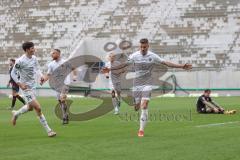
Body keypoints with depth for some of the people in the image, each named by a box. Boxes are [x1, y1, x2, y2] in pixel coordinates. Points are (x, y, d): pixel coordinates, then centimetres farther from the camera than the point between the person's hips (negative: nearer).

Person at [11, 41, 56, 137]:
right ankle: (48, 130, -8)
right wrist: (20, 84, -20)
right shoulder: (20, 61, -18)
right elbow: (13, 73, -10)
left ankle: (16, 114, 52)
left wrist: (41, 75, -2)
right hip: (26, 87, -8)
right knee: (38, 108, -13)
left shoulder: (34, 58, 2)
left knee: (30, 107, 24)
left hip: (33, 86, 8)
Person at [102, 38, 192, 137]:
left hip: (147, 83, -2)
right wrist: (110, 69, 3)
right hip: (137, 83, 2)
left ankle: (141, 129, -9)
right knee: (137, 106, 1)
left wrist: (181, 66, -9)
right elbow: (124, 64, 6)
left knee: (144, 106, -13)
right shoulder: (134, 56, -1)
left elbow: (165, 63, -4)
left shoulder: (153, 56, -3)